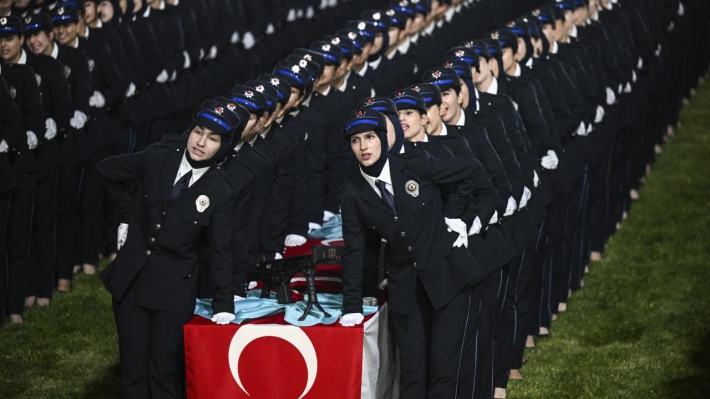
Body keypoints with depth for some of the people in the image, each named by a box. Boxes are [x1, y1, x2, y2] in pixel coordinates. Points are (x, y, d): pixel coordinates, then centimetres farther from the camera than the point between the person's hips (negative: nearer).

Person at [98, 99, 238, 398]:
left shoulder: (221, 190, -9)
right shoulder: (158, 158, -6)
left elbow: (221, 249, -4)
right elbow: (108, 171, 10)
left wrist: (223, 304, -9)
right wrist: (127, 216, 7)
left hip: (174, 286, -2)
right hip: (130, 277, 2)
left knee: (164, 372, 1)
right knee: (133, 369, 8)